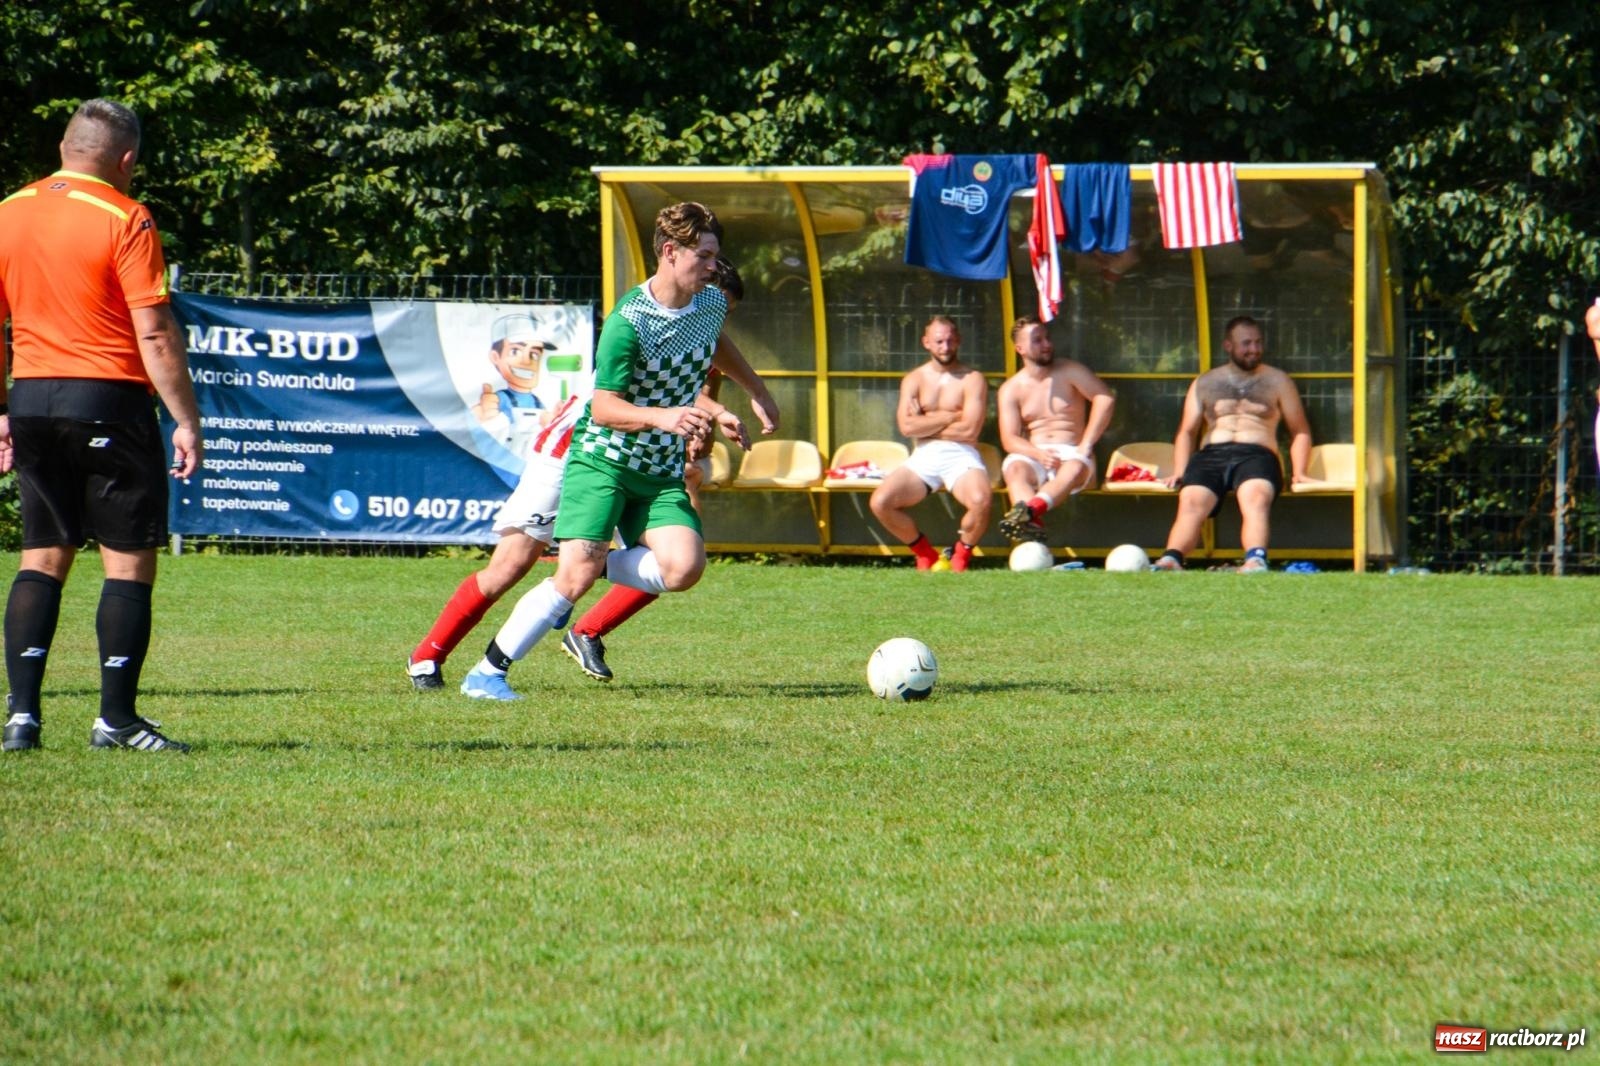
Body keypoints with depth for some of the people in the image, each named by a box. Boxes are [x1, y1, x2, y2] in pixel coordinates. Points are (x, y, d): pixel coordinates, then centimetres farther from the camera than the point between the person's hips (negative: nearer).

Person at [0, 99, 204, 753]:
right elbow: (154, 334, -13)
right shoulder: (124, 220, -10)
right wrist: (186, 421, -9)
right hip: (109, 402, -5)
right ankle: (116, 719, -1)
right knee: (129, 560, 2)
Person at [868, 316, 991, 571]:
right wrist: (950, 417, -4)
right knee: (880, 502, -21)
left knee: (980, 501, -35)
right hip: (924, 457, 3)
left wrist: (926, 423, -3)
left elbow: (970, 430, -9)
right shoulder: (914, 380, 13)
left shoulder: (972, 380, 4)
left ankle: (961, 554, -4)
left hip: (961, 456, -3)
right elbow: (906, 426, -3)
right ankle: (925, 553, 3)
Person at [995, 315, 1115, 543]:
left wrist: (1086, 445, -17)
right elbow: (1009, 439, -2)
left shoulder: (1069, 372, 6)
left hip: (1071, 453, -1)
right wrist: (1039, 454, -23)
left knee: (1075, 467, -37)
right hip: (1033, 456, 1)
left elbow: (1105, 399, -8)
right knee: (1014, 467, -33)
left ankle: (1030, 509, -66)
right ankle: (1033, 524, -61)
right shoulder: (1010, 390, 8)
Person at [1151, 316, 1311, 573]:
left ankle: (1256, 561, -62)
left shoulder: (1277, 381, 20)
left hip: (1256, 455, -2)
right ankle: (1170, 560, -55)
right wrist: (1180, 472, 3)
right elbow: (1187, 432, 21)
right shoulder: (1204, 383, 24)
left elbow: (1300, 431, 18)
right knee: (1191, 501, -31)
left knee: (1256, 497, -38)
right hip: (1212, 455, 2)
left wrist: (1298, 472, 1)